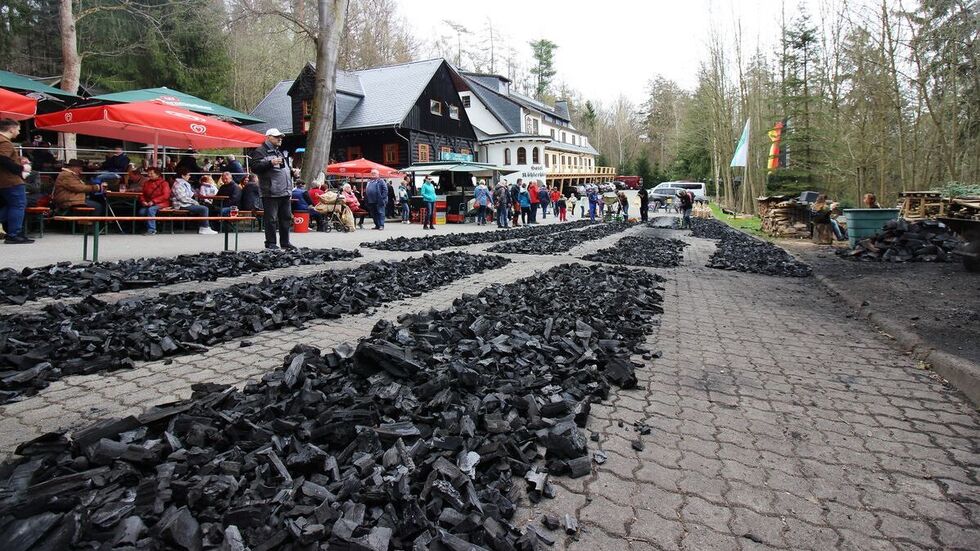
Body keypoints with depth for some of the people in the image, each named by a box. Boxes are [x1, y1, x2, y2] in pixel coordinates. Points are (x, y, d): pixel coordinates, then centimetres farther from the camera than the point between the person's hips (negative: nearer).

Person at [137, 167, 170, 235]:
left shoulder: (163, 183, -3)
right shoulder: (146, 183, 14)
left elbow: (166, 196, -13)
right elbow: (142, 194, 18)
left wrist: (153, 201, -20)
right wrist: (143, 201, -5)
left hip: (161, 203, -5)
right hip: (149, 204, 5)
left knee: (151, 209, -33)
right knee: (141, 212, -22)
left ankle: (151, 230, -25)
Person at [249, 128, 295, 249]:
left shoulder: (280, 152, 24)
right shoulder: (260, 151, -2)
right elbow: (255, 167, -14)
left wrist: (292, 171, 18)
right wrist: (271, 163, -22)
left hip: (285, 191, 8)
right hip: (271, 192, -8)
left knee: (286, 217, 9)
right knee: (271, 219, -5)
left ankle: (285, 242, 17)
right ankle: (270, 243, 3)